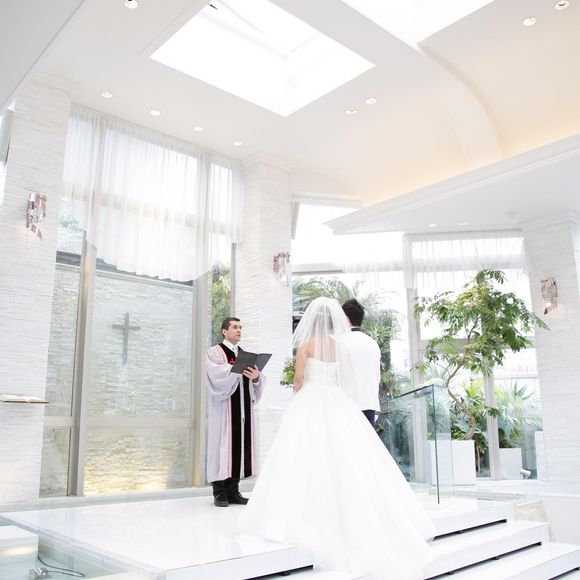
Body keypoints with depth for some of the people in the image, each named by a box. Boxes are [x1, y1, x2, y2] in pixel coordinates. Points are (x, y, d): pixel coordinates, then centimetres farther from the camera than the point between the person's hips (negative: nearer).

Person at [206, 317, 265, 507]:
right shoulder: (215, 352, 3)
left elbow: (259, 383, 11)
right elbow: (218, 376, -15)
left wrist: (256, 377, -11)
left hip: (243, 407, 5)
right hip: (224, 406, -5)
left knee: (240, 445, 3)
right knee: (223, 444, -6)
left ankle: (233, 491, 9)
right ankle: (219, 492, 1)